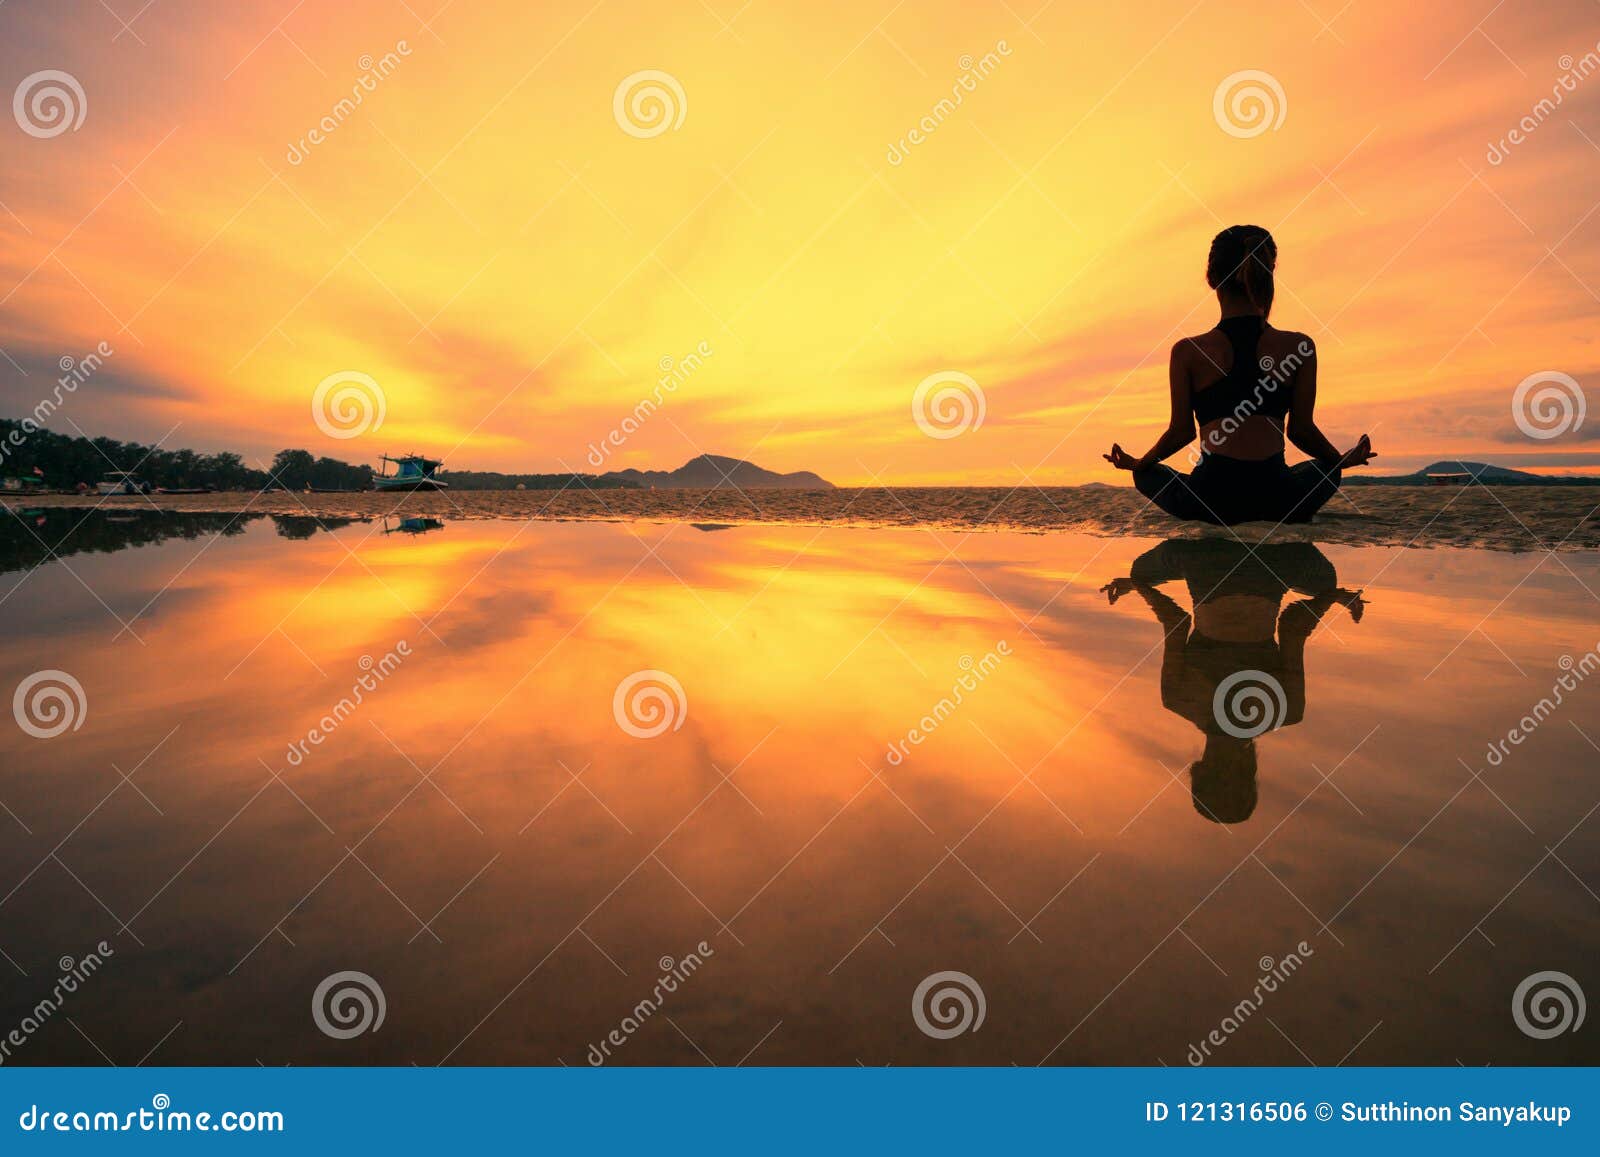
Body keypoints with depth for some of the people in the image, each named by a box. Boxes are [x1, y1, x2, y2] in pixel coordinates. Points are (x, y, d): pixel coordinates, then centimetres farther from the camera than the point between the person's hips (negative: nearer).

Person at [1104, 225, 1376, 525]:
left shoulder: (1188, 352, -3)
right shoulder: (1299, 347, 0)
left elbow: (1181, 432, 3)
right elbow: (1301, 430, 7)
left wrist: (1137, 464, 23)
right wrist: (1342, 460, 28)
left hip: (1212, 501, -2)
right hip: (1276, 501, 2)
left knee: (1147, 473, 31)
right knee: (1327, 467, 37)